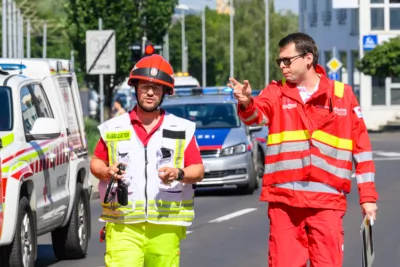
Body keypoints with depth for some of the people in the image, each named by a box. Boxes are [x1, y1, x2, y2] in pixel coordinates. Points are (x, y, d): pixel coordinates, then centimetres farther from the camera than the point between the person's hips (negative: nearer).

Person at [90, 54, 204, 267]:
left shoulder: (182, 130, 9)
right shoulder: (113, 129, 10)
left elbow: (198, 171, 7)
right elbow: (96, 162, 16)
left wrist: (178, 174, -14)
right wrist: (106, 172, -7)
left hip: (166, 224, 1)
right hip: (123, 224, -1)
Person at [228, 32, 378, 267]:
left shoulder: (343, 95, 6)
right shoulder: (276, 93, 8)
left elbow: (362, 146, 8)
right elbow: (256, 114, -13)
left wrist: (368, 196, 5)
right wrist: (246, 104, -38)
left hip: (327, 200, -1)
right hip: (284, 199, 1)